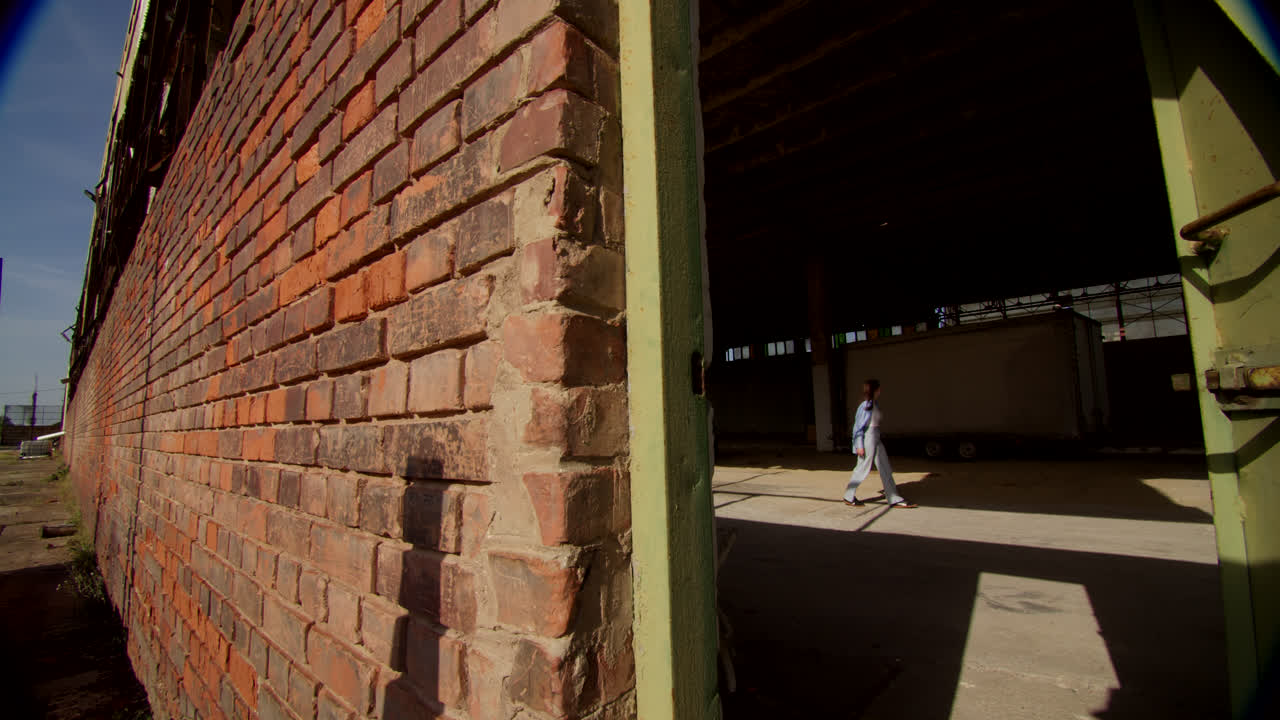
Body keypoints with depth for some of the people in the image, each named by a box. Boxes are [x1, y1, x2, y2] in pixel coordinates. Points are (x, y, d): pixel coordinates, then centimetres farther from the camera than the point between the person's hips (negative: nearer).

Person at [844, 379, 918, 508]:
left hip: (876, 438, 9)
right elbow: (858, 426, -16)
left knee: (886, 469, 10)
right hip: (868, 438, -9)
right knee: (863, 468, 0)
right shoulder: (865, 406, -15)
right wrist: (859, 446, -18)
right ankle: (849, 497, 13)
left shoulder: (875, 404, 11)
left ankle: (895, 499, 15)